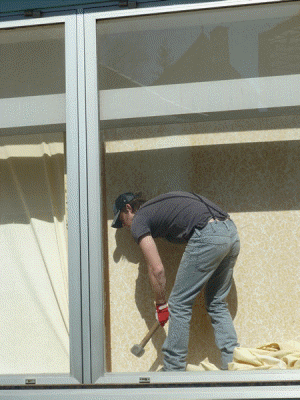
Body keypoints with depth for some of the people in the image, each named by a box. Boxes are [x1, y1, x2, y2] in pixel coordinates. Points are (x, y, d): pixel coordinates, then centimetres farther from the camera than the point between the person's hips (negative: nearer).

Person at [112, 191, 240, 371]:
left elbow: (157, 269, 2)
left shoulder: (139, 220, 8)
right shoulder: (157, 206, 32)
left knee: (179, 305, 3)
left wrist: (161, 305, 13)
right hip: (232, 231, 9)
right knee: (217, 305, 19)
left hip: (208, 235, -8)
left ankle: (173, 369, 10)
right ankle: (232, 361, 15)